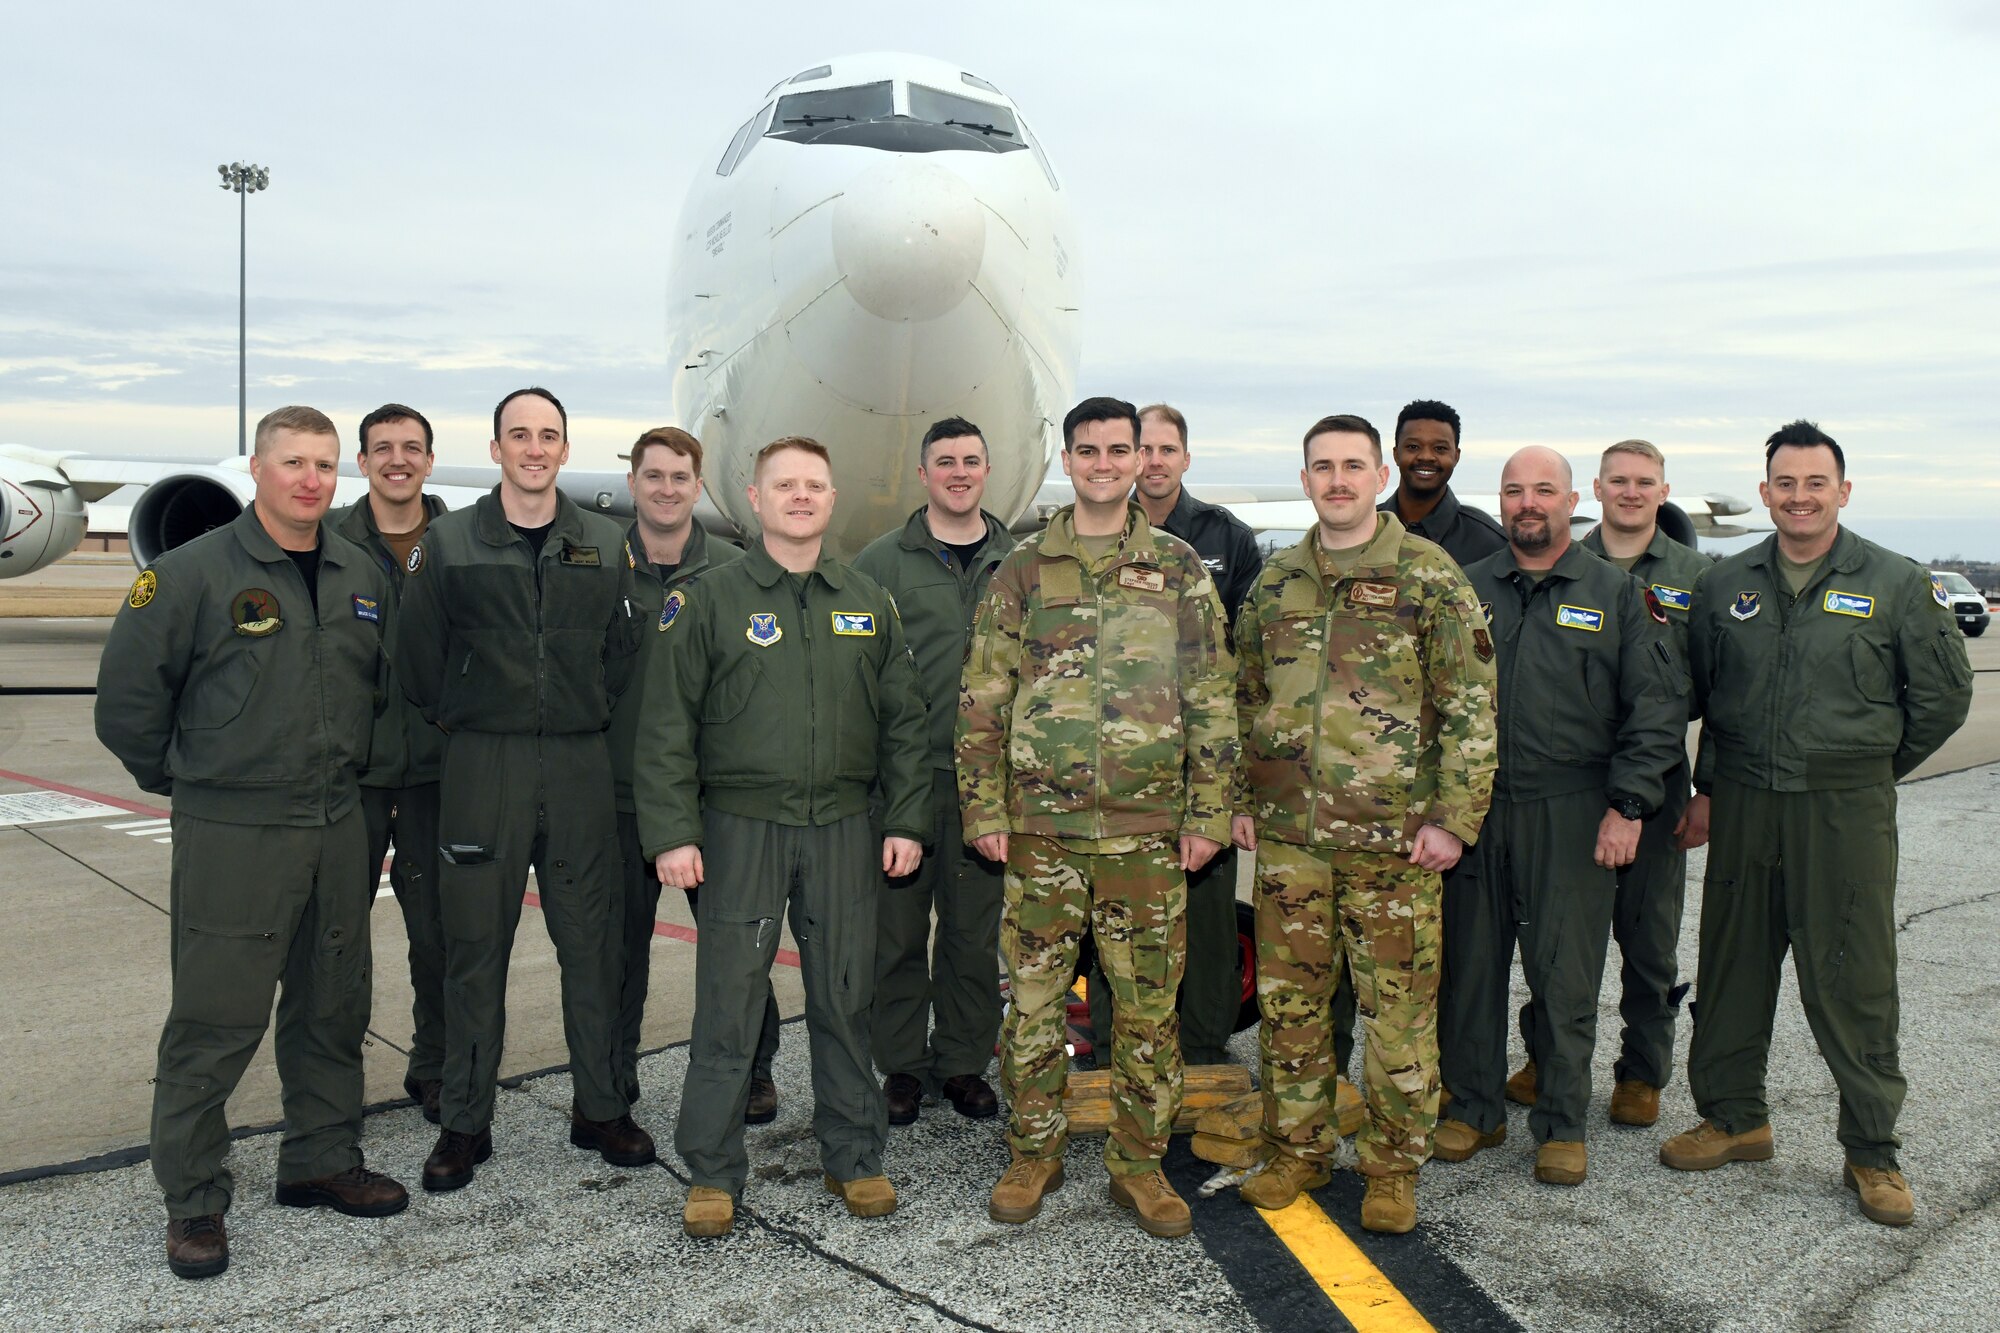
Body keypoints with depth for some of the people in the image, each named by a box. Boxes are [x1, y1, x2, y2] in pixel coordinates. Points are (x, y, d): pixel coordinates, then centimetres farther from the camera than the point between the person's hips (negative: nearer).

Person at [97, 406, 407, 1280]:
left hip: (336, 823, 6)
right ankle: (192, 1201, 16)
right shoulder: (193, 573, -9)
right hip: (230, 833, -5)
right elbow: (127, 697, -6)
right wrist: (180, 779, 3)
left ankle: (322, 1161, 30)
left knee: (332, 1008, 14)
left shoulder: (361, 578, 8)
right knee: (215, 1019, 1)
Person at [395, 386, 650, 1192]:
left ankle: (600, 1108, 22)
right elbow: (417, 657, 3)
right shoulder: (449, 543, 0)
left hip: (581, 767, 2)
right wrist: (458, 721, 6)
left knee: (591, 943, 8)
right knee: (475, 948, 5)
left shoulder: (605, 546, 7)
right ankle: (464, 1124, 17)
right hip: (482, 766, -2)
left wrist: (589, 716, 7)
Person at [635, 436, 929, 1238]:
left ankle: (853, 1157, 25)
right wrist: (671, 833, -8)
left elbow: (902, 722, 12)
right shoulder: (709, 601, 0)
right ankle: (712, 1172, 16)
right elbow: (667, 727, -2)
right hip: (741, 829, -2)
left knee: (845, 999, 10)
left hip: (845, 831, 3)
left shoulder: (869, 604, 10)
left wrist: (906, 820, 5)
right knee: (729, 1001, 1)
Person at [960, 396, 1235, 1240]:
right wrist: (984, 811, -1)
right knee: (1032, 998, 7)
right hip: (1040, 825, 0)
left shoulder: (1179, 569, 6)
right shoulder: (1022, 571, 5)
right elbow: (981, 701, 5)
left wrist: (1209, 813, 0)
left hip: (1147, 829, 0)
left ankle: (1139, 1164, 23)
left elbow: (1211, 700, 5)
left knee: (1149, 1004, 7)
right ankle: (1033, 1154, 25)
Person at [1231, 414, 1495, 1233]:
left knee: (1399, 1005, 4)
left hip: (1392, 835, -4)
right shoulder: (1276, 581, 11)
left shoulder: (1429, 575, -2)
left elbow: (1471, 706, -4)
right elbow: (1247, 699, 18)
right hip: (1287, 832, 4)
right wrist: (1241, 798, 12)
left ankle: (1393, 1166, 20)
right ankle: (1297, 1149, 27)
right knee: (1288, 997, 11)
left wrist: (1453, 816, -9)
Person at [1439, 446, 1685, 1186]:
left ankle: (1562, 1124, 18)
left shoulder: (1618, 593, 4)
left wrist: (1628, 804, -7)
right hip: (1473, 810, 2)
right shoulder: (1466, 590, 9)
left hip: (1572, 814, -2)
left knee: (1566, 973, 3)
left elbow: (1658, 705, 1)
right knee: (1469, 965, 8)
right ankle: (1474, 1109, 23)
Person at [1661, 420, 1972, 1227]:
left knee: (1853, 982, 1)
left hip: (1847, 812, -3)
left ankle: (1872, 1152, 15)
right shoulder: (1726, 585, 7)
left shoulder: (1897, 585, -1)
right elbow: (1698, 693, 14)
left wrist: (1871, 768, 8)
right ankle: (1735, 1117, 27)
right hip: (1742, 805, 3)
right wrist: (1708, 787, 11)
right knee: (1732, 967, 11)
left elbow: (1944, 696, 6)